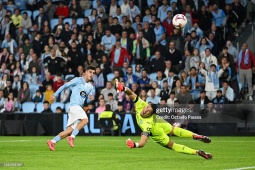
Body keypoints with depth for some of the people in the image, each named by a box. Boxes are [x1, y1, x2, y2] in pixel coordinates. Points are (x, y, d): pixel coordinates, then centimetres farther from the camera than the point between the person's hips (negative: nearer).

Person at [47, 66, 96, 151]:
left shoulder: (91, 87, 19)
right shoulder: (78, 80, 1)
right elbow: (65, 86, 5)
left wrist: (90, 99, -2)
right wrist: (55, 95, 3)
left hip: (79, 108, 7)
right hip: (74, 105, -7)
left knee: (70, 130, 1)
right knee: (85, 120, -28)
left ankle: (52, 141, 6)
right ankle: (72, 137, -25)